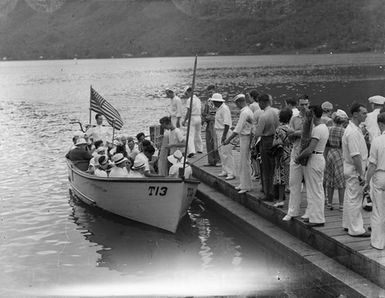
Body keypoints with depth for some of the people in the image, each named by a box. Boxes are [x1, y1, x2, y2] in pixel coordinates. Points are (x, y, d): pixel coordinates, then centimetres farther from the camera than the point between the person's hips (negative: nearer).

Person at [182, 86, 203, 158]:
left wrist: (185, 120, -12)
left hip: (192, 118, -8)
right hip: (199, 118, 8)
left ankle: (191, 151, -21)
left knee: (190, 135, -9)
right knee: (197, 134, 20)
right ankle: (199, 149, 29)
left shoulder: (189, 100, -12)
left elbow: (189, 112, -17)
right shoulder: (198, 99, 13)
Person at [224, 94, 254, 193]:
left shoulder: (244, 112, -19)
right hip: (244, 137, 10)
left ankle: (246, 186, 3)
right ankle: (243, 184, 23)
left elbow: (238, 128, -21)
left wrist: (229, 139, -18)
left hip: (245, 138, -10)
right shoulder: (248, 110, 12)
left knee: (245, 163, -3)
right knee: (243, 163, 15)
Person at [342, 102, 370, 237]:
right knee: (355, 200, -4)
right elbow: (355, 155, -26)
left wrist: (360, 172, 20)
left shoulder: (354, 129, 12)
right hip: (355, 170, -11)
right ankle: (356, 229, 2)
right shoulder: (353, 132, -22)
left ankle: (348, 224, 28)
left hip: (351, 170, 11)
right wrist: (361, 174, -23)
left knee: (350, 198, 17)